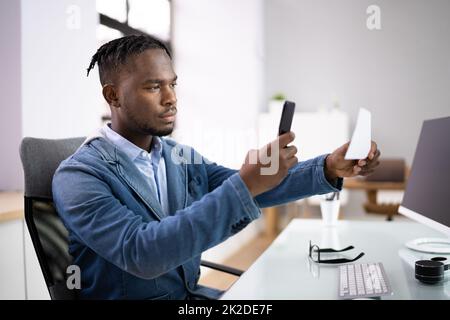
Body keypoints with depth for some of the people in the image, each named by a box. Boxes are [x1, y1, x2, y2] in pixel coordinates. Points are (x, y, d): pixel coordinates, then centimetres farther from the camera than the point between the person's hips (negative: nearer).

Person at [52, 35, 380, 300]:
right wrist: (244, 185, -36)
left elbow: (254, 189, 4)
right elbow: (140, 253, -30)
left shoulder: (181, 157, 4)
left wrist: (329, 168, -11)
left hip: (192, 293, 6)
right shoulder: (78, 175, -17)